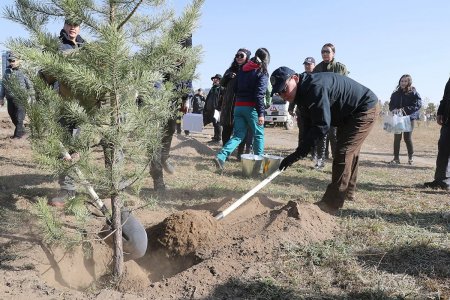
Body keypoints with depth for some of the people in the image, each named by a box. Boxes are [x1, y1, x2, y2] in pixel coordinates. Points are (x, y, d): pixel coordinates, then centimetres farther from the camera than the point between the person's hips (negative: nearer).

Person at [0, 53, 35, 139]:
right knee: (12, 115, 13)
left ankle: (18, 133, -3)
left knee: (19, 118, -8)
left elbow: (30, 85, -1)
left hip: (21, 99, -6)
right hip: (10, 99, 6)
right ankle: (22, 131, 27)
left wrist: (32, 97, -3)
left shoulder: (22, 72, -4)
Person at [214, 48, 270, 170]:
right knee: (259, 134, 11)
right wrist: (261, 113, -16)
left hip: (238, 106, 6)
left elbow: (236, 88, 16)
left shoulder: (242, 70, 15)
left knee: (238, 135, 8)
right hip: (251, 107, -5)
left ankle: (221, 156, -10)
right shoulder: (262, 72, -5)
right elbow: (259, 94, -14)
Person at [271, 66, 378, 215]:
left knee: (343, 153, -16)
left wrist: (298, 153, -37)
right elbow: (308, 126, 0)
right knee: (349, 151, 21)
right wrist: (302, 150, -12)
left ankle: (330, 205, -13)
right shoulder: (304, 91, -1)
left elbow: (322, 125, -38)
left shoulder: (315, 87, -34)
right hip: (348, 113, 10)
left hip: (364, 109, -10)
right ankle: (348, 191, 39)